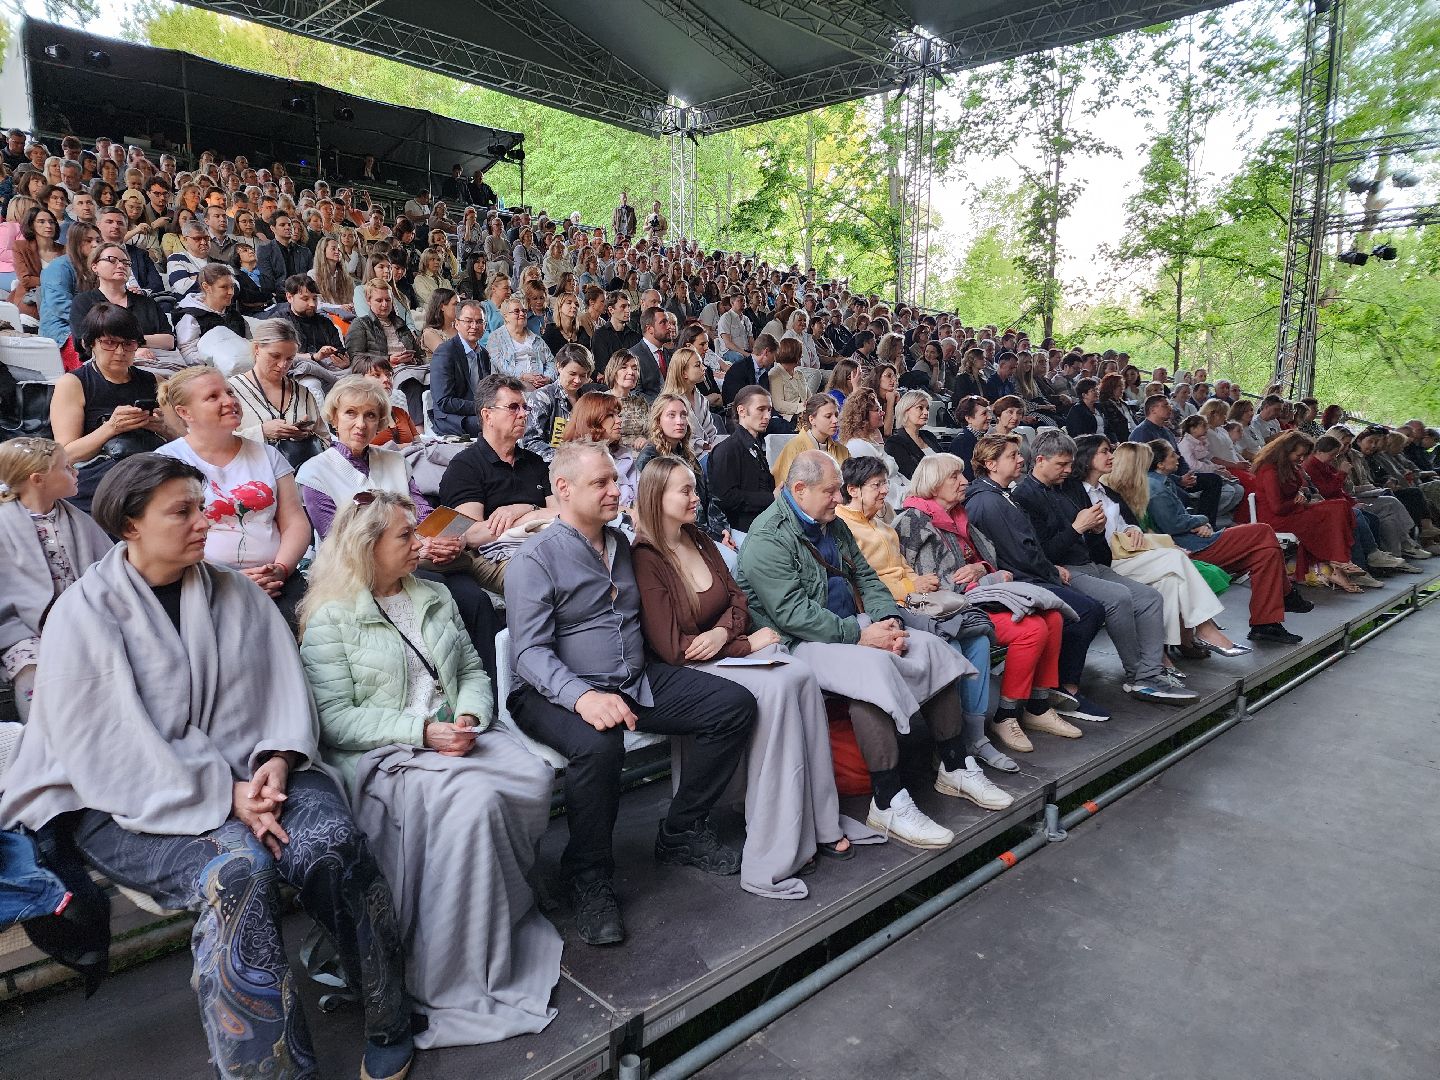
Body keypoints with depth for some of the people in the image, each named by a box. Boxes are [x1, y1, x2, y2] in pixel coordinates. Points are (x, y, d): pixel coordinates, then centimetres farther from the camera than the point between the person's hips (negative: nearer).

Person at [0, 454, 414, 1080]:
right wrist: (222, 796, -19)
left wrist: (277, 760, -15)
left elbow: (282, 683, 5)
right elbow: (107, 748, -11)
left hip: (249, 773, 3)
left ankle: (389, 1023, -7)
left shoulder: (234, 593, 9)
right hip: (132, 806, -3)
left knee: (332, 845, -25)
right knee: (237, 868, -33)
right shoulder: (83, 615, -4)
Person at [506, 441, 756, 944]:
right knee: (598, 745, -39)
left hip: (638, 681, 7)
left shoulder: (620, 543, 14)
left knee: (735, 705, -6)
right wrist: (582, 696, -34)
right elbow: (530, 652, -16)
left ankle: (681, 833, 7)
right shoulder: (535, 558, -8)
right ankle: (589, 876, -12)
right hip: (561, 691, -7)